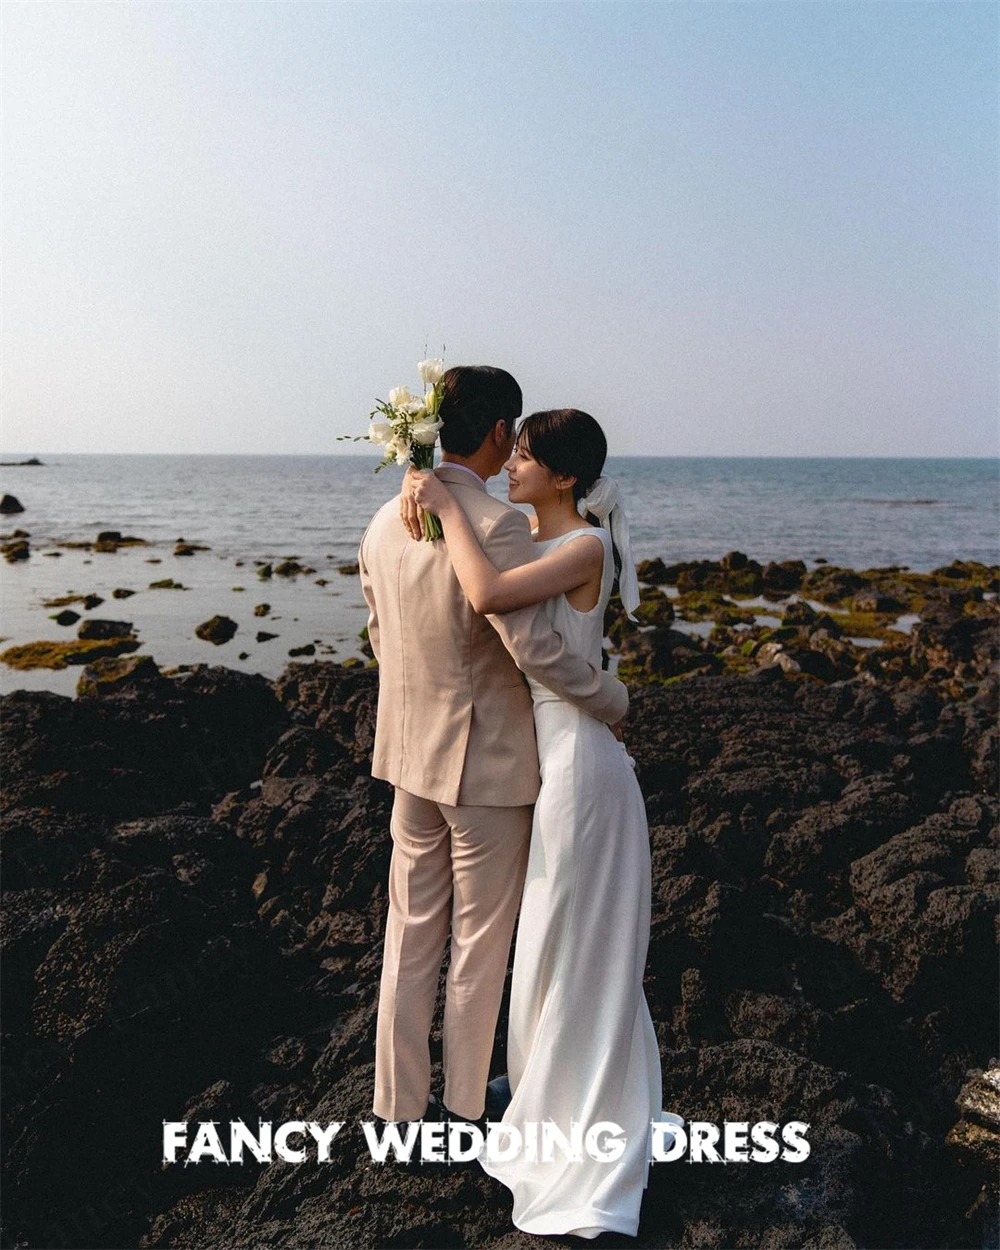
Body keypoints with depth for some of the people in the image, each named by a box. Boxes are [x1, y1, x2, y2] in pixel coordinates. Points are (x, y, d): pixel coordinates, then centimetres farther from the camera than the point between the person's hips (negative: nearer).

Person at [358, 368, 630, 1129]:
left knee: (411, 934, 17)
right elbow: (535, 648, -25)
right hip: (487, 761, -7)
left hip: (409, 753, 7)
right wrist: (612, 701, -9)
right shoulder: (497, 525, -21)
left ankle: (399, 1104, 30)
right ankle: (466, 1104, 29)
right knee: (479, 943, 11)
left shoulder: (385, 523, 3)